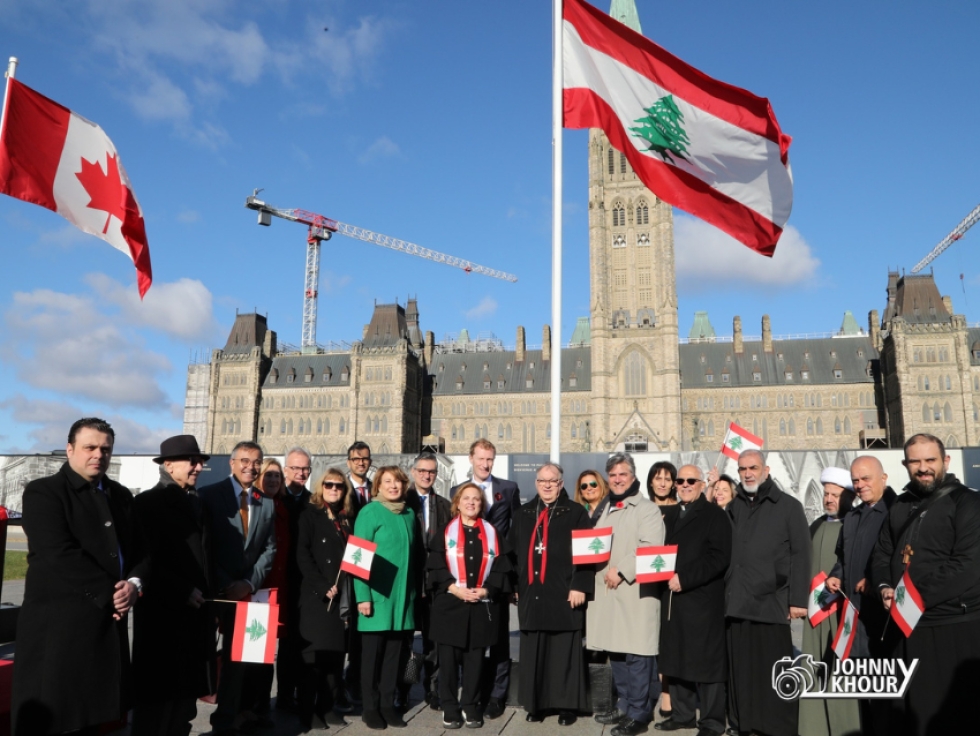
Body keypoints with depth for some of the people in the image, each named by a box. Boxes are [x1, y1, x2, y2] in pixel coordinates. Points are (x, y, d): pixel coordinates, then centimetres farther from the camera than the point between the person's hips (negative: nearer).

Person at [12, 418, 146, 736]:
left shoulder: (121, 495, 13)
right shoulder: (43, 492, -7)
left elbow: (140, 548, 12)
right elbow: (61, 556, -18)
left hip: (108, 620, 6)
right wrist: (107, 595, -16)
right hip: (58, 621, -6)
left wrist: (134, 583, -9)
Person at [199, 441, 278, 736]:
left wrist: (249, 583, -6)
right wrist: (224, 585, -13)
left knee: (238, 655, 7)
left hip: (246, 589, 3)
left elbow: (269, 549, 7)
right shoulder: (209, 495, -5)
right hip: (213, 589, -3)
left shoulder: (267, 503, 8)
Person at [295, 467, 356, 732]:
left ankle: (327, 707, 17)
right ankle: (307, 712, 7)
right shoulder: (310, 514, 0)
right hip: (315, 596, -5)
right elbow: (302, 555, -9)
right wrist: (323, 587, -14)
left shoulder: (347, 518, 16)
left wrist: (347, 589, 0)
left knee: (336, 654, 7)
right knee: (313, 655, -2)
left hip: (342, 597, 5)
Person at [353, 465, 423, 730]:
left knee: (395, 652, 10)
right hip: (377, 595, -5)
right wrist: (363, 596, -16)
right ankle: (370, 708, 17)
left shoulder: (409, 514, 10)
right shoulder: (369, 512, -7)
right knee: (372, 653, 5)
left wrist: (416, 589, 11)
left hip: (403, 595, 5)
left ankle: (388, 704, 22)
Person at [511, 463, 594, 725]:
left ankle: (567, 705, 13)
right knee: (533, 652, 8)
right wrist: (514, 585, 9)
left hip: (563, 593, -4)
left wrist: (580, 586, -13)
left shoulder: (576, 513, 0)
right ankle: (536, 704, 19)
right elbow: (513, 552, 14)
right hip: (531, 593, 4)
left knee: (564, 653, 2)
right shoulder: (523, 514, 13)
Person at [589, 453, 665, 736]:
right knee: (615, 650, 13)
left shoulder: (647, 509, -4)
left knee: (636, 654, -5)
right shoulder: (605, 511, 20)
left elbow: (650, 549, -16)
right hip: (607, 591, 7)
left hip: (636, 592, -7)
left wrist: (621, 570, -18)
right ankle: (624, 705, 25)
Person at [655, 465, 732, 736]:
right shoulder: (670, 515, 18)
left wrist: (684, 579, -17)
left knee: (706, 660, 0)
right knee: (675, 658, 12)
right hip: (672, 598, 6)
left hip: (703, 599, -6)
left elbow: (719, 558, -13)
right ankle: (682, 714, 25)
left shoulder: (714, 516, -3)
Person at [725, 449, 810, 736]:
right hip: (737, 603, 4)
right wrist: (725, 592, 6)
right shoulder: (734, 507, 14)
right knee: (741, 670, 9)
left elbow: (800, 555, -3)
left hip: (772, 603, -4)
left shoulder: (788, 506, 1)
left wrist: (798, 600, -9)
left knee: (775, 672, 2)